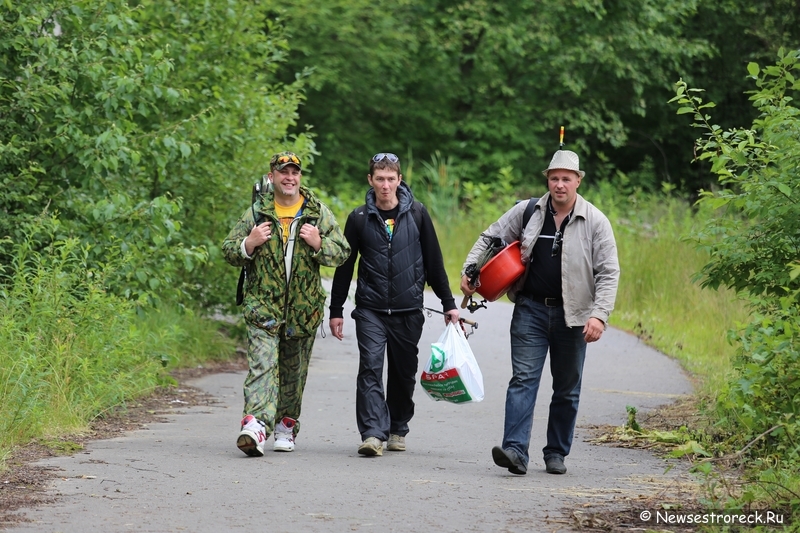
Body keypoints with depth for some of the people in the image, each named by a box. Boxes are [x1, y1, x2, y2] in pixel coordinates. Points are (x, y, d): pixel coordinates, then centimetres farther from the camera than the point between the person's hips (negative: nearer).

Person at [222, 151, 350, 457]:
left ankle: (286, 425, 29)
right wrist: (249, 243, -11)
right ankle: (256, 426, -29)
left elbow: (342, 253, 6)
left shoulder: (319, 213, 6)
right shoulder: (256, 213, 5)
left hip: (304, 308, 2)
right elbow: (228, 251, 10)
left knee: (294, 371, 12)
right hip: (263, 305, -2)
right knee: (262, 365, -17)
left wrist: (319, 243, -13)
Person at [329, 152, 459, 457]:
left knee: (404, 372, 8)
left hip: (408, 309, 1)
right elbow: (345, 266, 8)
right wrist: (336, 310, 7)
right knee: (370, 369, -12)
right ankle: (373, 433, -17)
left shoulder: (416, 214, 3)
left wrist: (448, 303, 9)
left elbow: (433, 261, 9)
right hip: (370, 309, -1)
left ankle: (398, 429, 23)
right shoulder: (359, 218, 2)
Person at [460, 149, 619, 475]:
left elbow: (608, 272, -5)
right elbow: (490, 238, 14)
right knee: (523, 379, -10)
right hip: (530, 309, 0)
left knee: (567, 388, 8)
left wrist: (599, 315, -16)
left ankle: (557, 453, 19)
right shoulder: (527, 212, 2)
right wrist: (469, 271, 1)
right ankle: (515, 450, -18)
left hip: (572, 314, 0)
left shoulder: (595, 222, -3)